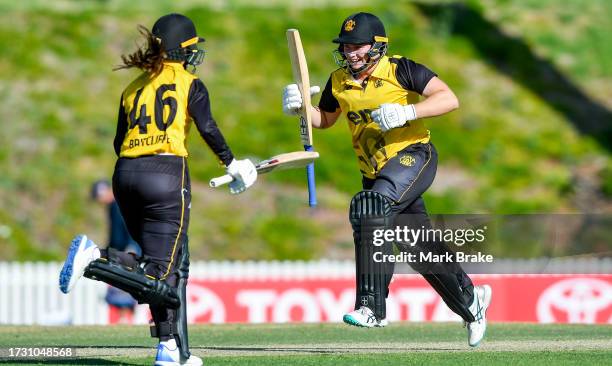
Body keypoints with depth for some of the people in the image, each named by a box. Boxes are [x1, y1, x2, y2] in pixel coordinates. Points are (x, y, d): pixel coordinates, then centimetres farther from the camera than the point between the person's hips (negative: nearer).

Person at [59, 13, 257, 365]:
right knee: (161, 274, -9)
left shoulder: (134, 88, 19)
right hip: (167, 174, -7)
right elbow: (208, 129, -7)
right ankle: (96, 257, -31)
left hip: (126, 174, 7)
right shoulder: (189, 84, 4)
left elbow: (119, 143, 17)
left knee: (175, 263, 19)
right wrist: (232, 164, 6)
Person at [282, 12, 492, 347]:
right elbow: (325, 120, 23)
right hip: (376, 173, 7)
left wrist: (407, 112, -31)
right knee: (420, 250, 13)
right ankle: (469, 300, 36)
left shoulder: (400, 71, -11)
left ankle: (372, 306, -34)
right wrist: (301, 107, 2)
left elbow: (449, 99, -18)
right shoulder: (339, 82, 7)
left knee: (370, 207, -31)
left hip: (412, 156, -7)